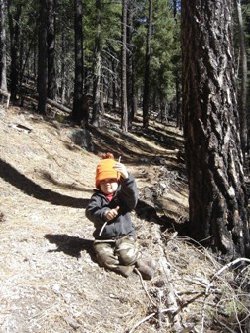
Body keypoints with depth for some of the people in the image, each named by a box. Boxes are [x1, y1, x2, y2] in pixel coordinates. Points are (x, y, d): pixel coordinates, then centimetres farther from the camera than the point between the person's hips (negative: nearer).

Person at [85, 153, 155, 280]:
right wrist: (104, 214, -42)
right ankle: (136, 265, -11)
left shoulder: (122, 194, 0)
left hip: (124, 235, -2)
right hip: (104, 239, 2)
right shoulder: (97, 197, 3)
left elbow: (133, 197, -26)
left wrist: (126, 177, -46)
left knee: (126, 256, -31)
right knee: (105, 258, -28)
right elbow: (90, 211, -18)